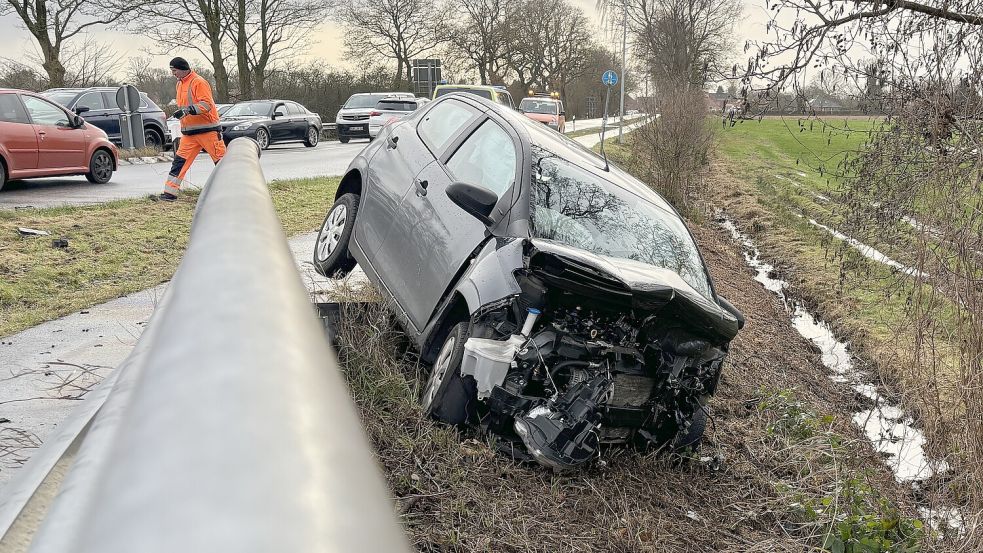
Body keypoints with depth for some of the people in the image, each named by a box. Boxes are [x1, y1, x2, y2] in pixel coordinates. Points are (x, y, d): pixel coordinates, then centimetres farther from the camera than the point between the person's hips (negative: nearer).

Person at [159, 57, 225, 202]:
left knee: (220, 160, -4)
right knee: (180, 160, 2)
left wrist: (187, 110, -31)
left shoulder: (198, 82, -12)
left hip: (207, 130, -8)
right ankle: (170, 192, 4)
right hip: (189, 132, 8)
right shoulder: (180, 84, 16)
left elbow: (206, 104, -22)